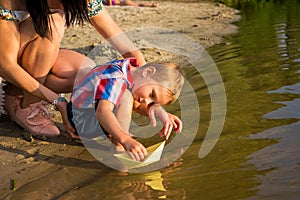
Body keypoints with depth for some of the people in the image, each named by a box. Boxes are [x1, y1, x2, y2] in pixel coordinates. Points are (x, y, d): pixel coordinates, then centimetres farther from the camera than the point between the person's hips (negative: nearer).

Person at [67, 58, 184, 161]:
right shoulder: (115, 79, -31)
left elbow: (137, 105, -3)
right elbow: (102, 112, -45)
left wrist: (154, 108, -23)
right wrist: (126, 140, -57)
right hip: (80, 119, -9)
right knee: (126, 96, -33)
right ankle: (118, 148, -28)